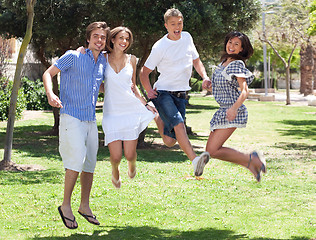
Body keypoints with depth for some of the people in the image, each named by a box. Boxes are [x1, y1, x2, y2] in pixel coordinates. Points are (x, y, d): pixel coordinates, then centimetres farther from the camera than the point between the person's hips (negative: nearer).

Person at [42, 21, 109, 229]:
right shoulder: (73, 56, -5)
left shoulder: (104, 62, 13)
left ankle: (84, 206, 23)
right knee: (77, 161, -15)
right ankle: (66, 205, -1)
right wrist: (50, 94, -24)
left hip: (91, 120, 6)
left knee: (90, 164, 9)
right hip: (72, 117, -6)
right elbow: (48, 74, -5)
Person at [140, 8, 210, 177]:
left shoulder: (187, 37, 5)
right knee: (178, 123, -31)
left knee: (169, 141, -1)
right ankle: (195, 160, -41)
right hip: (163, 93, -5)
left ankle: (156, 115, 29)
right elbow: (144, 72, -2)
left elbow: (196, 60, 19)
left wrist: (205, 77, 2)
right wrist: (149, 91, -16)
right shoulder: (160, 47, -9)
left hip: (180, 95, 5)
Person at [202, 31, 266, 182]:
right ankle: (251, 164, 13)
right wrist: (208, 83, 3)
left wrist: (234, 108, -38)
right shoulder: (223, 62, 13)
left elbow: (244, 91, -22)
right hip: (223, 111, 9)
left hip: (233, 113, -9)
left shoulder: (237, 65, -13)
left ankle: (252, 159, -4)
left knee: (213, 150, -14)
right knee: (210, 149, 9)